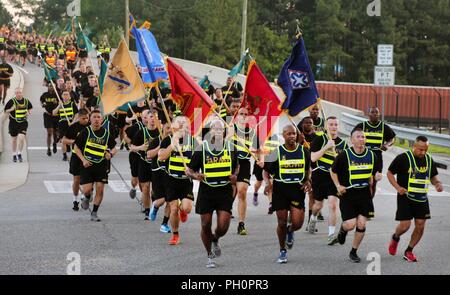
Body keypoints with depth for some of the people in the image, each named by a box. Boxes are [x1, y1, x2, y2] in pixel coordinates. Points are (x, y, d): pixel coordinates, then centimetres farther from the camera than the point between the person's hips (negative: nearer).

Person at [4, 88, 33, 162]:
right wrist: (11, 109, -21)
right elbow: (5, 111, -2)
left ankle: (19, 154, 2)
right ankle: (14, 155, 28)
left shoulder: (26, 101, 2)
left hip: (23, 122, 1)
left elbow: (30, 108, 20)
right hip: (13, 123, 0)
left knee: (21, 137, -15)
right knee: (14, 139, 11)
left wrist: (29, 112, 0)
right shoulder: (12, 101, -7)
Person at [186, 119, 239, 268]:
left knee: (223, 227, -7)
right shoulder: (201, 148, -5)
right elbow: (189, 170, 0)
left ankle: (215, 240, 30)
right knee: (206, 226, 4)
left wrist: (235, 175, -2)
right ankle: (210, 256, 26)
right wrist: (195, 175, -22)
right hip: (206, 192, -1)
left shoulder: (230, 147, 2)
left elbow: (236, 166, 19)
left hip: (225, 191, 1)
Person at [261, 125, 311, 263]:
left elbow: (308, 168, 19)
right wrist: (264, 165, -16)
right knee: (282, 223, 3)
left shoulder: (303, 151, 4)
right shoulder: (277, 152, -1)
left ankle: (290, 232, 31)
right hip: (280, 189, -1)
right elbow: (270, 171, 4)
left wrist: (307, 181, 3)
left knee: (297, 223, -8)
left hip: (297, 189, 1)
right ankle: (282, 251, 21)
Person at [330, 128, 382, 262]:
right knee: (350, 224, -10)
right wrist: (338, 186, -8)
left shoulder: (371, 155, 3)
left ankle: (354, 252, 15)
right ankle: (343, 230, 29)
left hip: (365, 194, 3)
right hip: (348, 194, -3)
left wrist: (377, 177, -6)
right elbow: (333, 171, 4)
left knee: (361, 224, -2)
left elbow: (374, 173, 16)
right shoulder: (344, 155, -9)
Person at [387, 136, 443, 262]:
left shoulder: (429, 160, 5)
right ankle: (395, 238, 28)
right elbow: (390, 173, -4)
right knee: (405, 226, -7)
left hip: (422, 199, 5)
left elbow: (433, 176, 18)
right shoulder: (403, 158, -11)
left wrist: (438, 183, -5)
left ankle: (409, 251, 18)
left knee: (420, 226, 0)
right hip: (406, 198, -5)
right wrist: (398, 187, -19)